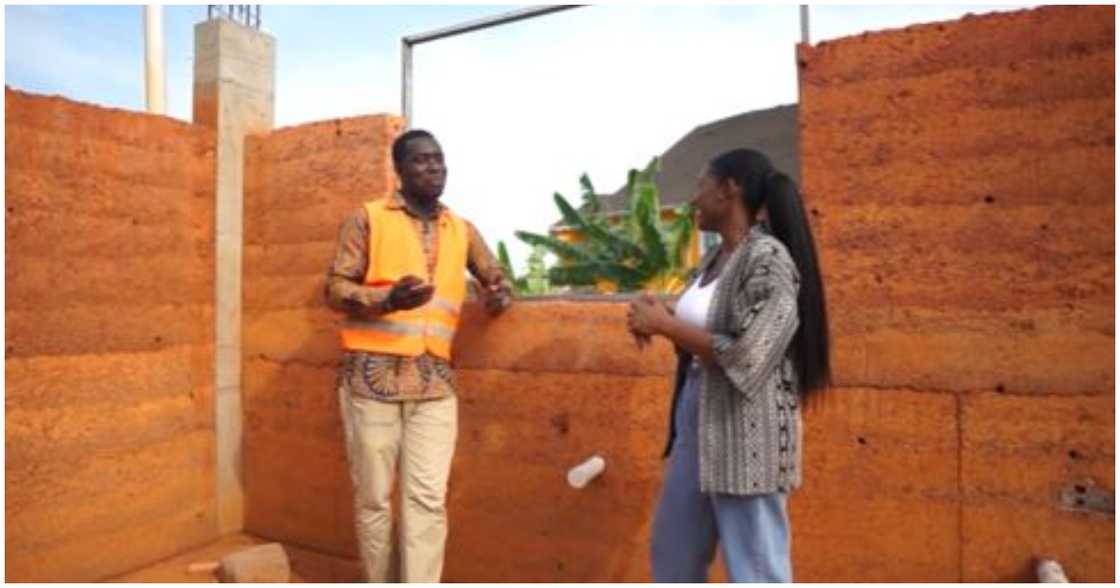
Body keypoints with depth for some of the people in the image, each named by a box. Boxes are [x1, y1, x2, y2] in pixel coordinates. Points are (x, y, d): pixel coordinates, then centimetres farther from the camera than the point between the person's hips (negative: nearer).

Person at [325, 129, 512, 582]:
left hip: (435, 381, 3)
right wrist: (388, 298, -22)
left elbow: (496, 277, 25)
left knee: (428, 499, -1)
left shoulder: (462, 231, 13)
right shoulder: (366, 219, 2)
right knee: (373, 496, 7)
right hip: (371, 375, -2)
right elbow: (335, 289, -3)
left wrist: (498, 296, 0)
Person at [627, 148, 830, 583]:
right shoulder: (713, 259, 10)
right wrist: (657, 319, -1)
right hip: (696, 425, 9)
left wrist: (665, 325, -15)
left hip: (745, 436, -9)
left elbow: (744, 359, -22)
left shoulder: (768, 258, -16)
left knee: (755, 571, 5)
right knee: (672, 552, 21)